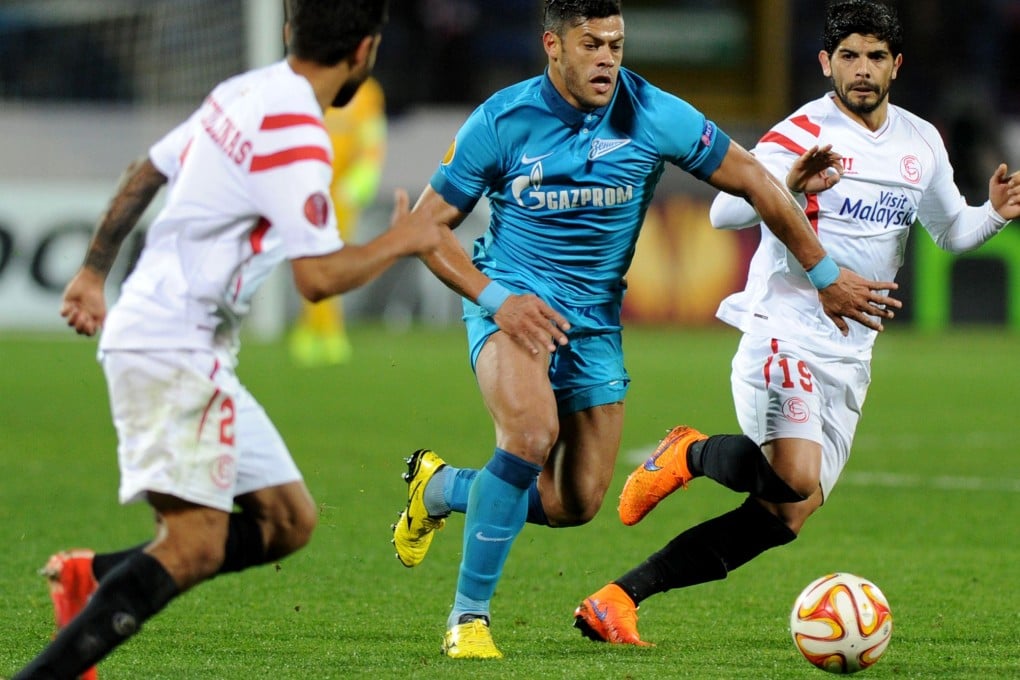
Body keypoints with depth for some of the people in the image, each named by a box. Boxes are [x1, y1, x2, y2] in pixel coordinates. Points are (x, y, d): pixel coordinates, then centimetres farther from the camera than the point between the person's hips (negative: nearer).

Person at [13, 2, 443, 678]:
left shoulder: (244, 93, 13)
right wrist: (400, 242, -3)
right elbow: (319, 276, -20)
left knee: (288, 521, 8)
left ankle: (93, 577, 6)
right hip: (173, 349, -10)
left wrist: (94, 274, 32)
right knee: (195, 546, -19)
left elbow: (145, 173, 23)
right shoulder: (296, 136, -16)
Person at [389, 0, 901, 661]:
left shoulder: (655, 116, -11)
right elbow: (430, 223, -6)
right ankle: (469, 616, -18)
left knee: (574, 504, 3)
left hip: (595, 319, 4)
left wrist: (826, 274, 4)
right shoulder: (501, 121, -13)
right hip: (512, 299, -4)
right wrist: (496, 298, -21)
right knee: (532, 434, -32)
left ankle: (438, 488, 32)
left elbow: (756, 183, -1)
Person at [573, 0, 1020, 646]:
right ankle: (691, 453, 1)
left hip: (850, 354, 7)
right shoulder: (801, 135, -9)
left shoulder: (921, 143, 12)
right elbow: (723, 212, -19)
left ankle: (617, 600, 2)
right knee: (794, 480, -30)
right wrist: (788, 186, -37)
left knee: (782, 519, -1)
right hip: (783, 334, -7)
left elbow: (952, 230, 24)